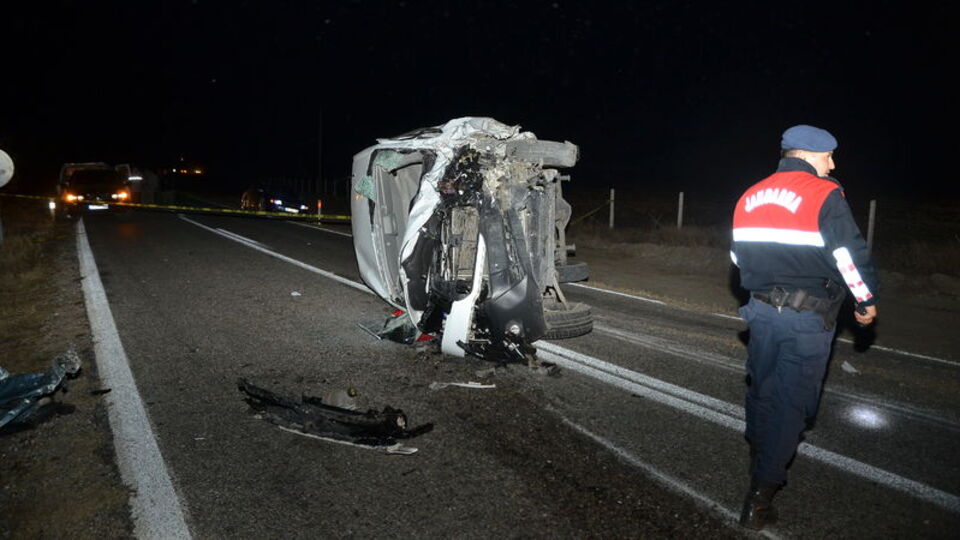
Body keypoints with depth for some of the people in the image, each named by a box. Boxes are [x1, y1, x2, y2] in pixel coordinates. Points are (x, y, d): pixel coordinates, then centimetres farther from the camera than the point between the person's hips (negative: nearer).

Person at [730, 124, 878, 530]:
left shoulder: (749, 197, 7)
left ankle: (759, 458, 42)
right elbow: (851, 256, -14)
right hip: (808, 317, -5)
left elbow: (739, 254, 14)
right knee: (792, 403, 2)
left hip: (761, 310, 6)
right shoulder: (824, 195, -12)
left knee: (762, 389, 21)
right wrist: (867, 301, 0)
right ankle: (760, 495, 5)